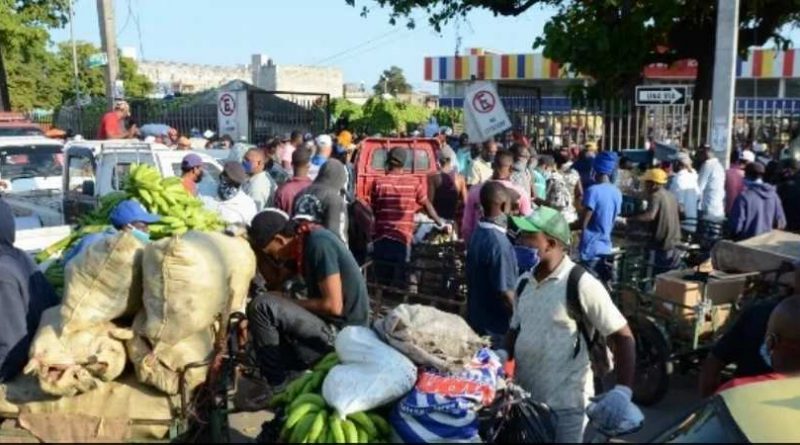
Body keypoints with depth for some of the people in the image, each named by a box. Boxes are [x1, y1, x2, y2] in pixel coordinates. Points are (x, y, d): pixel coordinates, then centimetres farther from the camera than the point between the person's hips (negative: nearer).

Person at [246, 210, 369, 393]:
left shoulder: (318, 244, -20)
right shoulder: (300, 244, 7)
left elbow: (333, 306, -24)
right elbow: (276, 279, 18)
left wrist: (289, 302, -12)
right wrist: (257, 249, 4)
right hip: (329, 325, 10)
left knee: (261, 306, -18)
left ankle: (278, 388, -5)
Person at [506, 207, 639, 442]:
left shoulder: (581, 284, -16)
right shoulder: (525, 282, 4)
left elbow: (622, 337, -14)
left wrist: (623, 391, -23)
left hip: (564, 405, -6)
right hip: (524, 397, 6)